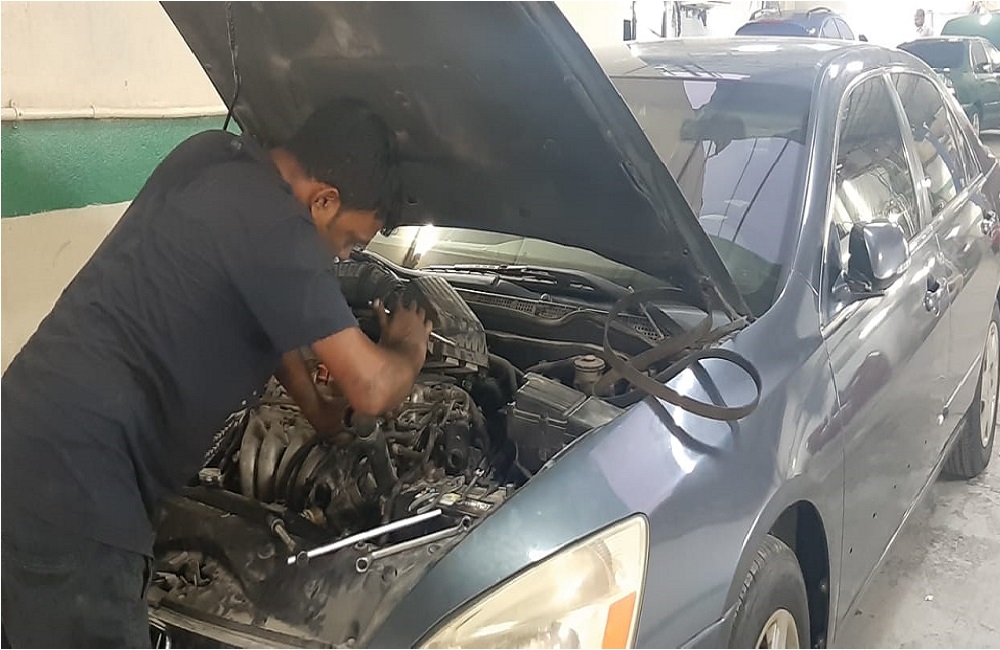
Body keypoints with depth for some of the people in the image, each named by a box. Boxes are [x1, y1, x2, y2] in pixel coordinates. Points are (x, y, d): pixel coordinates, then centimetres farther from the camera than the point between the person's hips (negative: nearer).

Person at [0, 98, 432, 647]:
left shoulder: (209, 156, 10)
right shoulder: (277, 229, -16)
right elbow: (372, 389, -15)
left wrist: (311, 403, 30)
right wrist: (409, 347, 8)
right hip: (70, 471, -10)